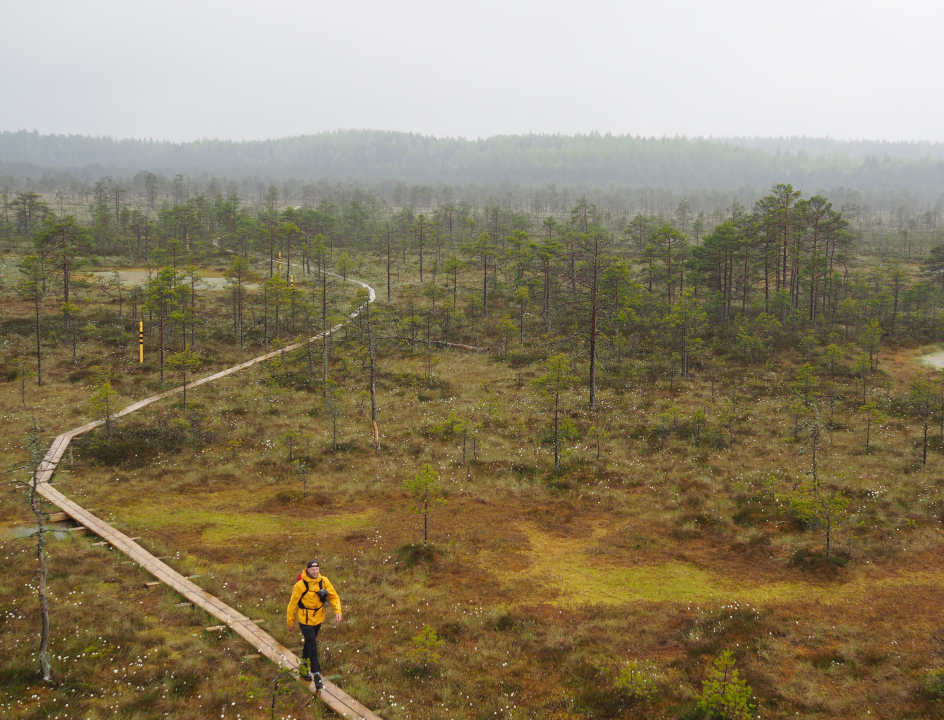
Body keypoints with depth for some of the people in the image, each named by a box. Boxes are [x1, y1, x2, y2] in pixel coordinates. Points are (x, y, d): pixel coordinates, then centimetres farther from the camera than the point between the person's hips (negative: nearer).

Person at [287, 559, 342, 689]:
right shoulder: (301, 585, -20)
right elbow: (293, 603, -11)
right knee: (312, 647, -8)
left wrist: (337, 611, -17)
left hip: (318, 618, 5)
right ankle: (316, 675, -2)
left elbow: (334, 596, -2)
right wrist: (290, 621, -4)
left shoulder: (324, 581, -8)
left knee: (310, 643, 21)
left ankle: (303, 668, 40)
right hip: (305, 620, -5)